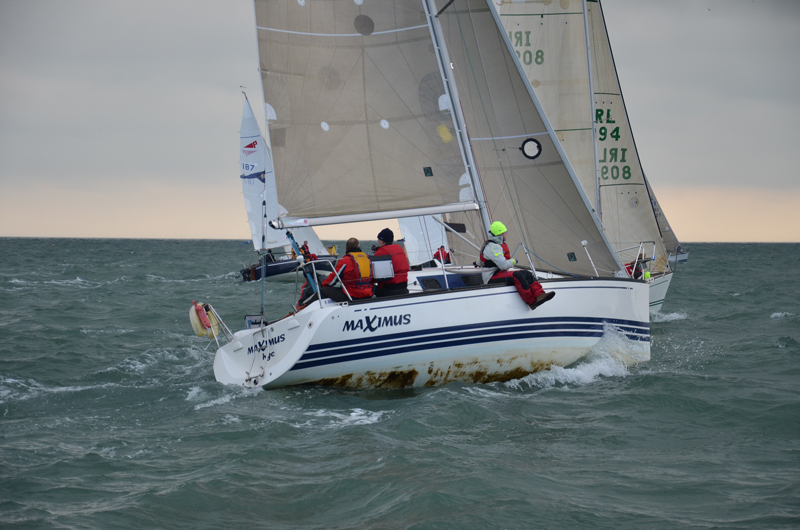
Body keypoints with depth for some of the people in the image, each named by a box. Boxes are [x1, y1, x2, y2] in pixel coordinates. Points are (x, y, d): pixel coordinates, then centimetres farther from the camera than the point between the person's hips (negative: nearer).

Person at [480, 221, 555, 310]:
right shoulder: (493, 247, -17)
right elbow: (503, 265, -24)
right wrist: (513, 261, -7)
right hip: (492, 279, -11)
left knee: (526, 274, -2)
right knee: (517, 276, -31)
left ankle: (540, 295, -17)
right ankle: (531, 302, -30)